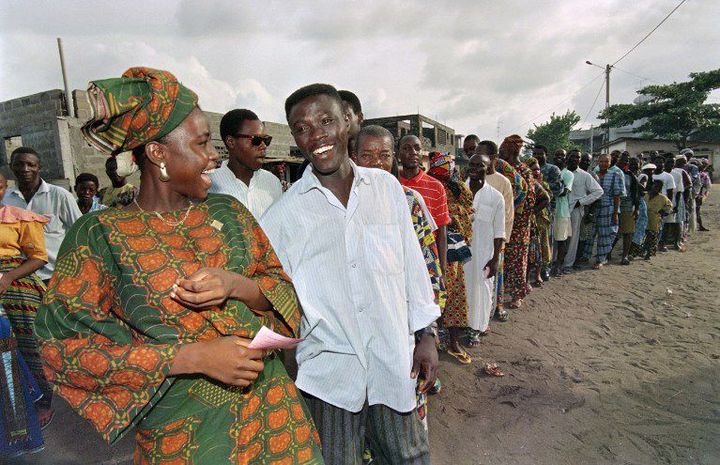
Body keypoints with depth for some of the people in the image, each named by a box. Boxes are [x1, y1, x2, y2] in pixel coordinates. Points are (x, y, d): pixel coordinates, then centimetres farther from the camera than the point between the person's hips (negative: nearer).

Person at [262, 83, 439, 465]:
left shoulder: (387, 187, -1)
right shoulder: (283, 214, -7)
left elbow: (412, 264, 4)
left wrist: (426, 334, 6)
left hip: (394, 361, 2)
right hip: (327, 367, -2)